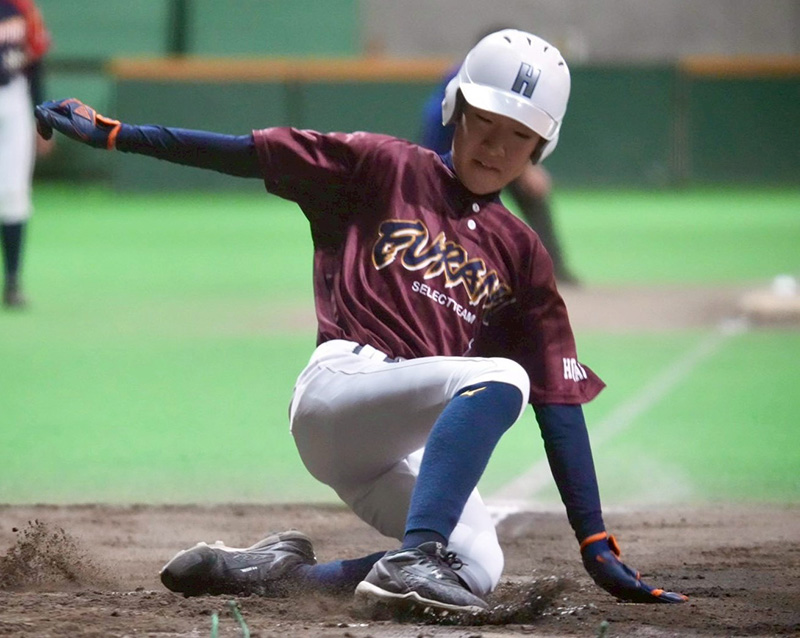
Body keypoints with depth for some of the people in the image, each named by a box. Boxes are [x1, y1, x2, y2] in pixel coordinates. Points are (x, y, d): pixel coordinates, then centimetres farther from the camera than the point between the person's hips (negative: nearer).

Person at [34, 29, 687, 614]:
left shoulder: (522, 255, 18)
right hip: (337, 388, -5)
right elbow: (248, 152, 4)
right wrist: (112, 133, -5)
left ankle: (274, 569, -7)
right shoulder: (388, 169, 9)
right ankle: (414, 559, -42)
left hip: (397, 458, 5)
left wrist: (598, 547, 7)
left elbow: (560, 401, 13)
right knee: (499, 376, -29)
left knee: (478, 572, -22)